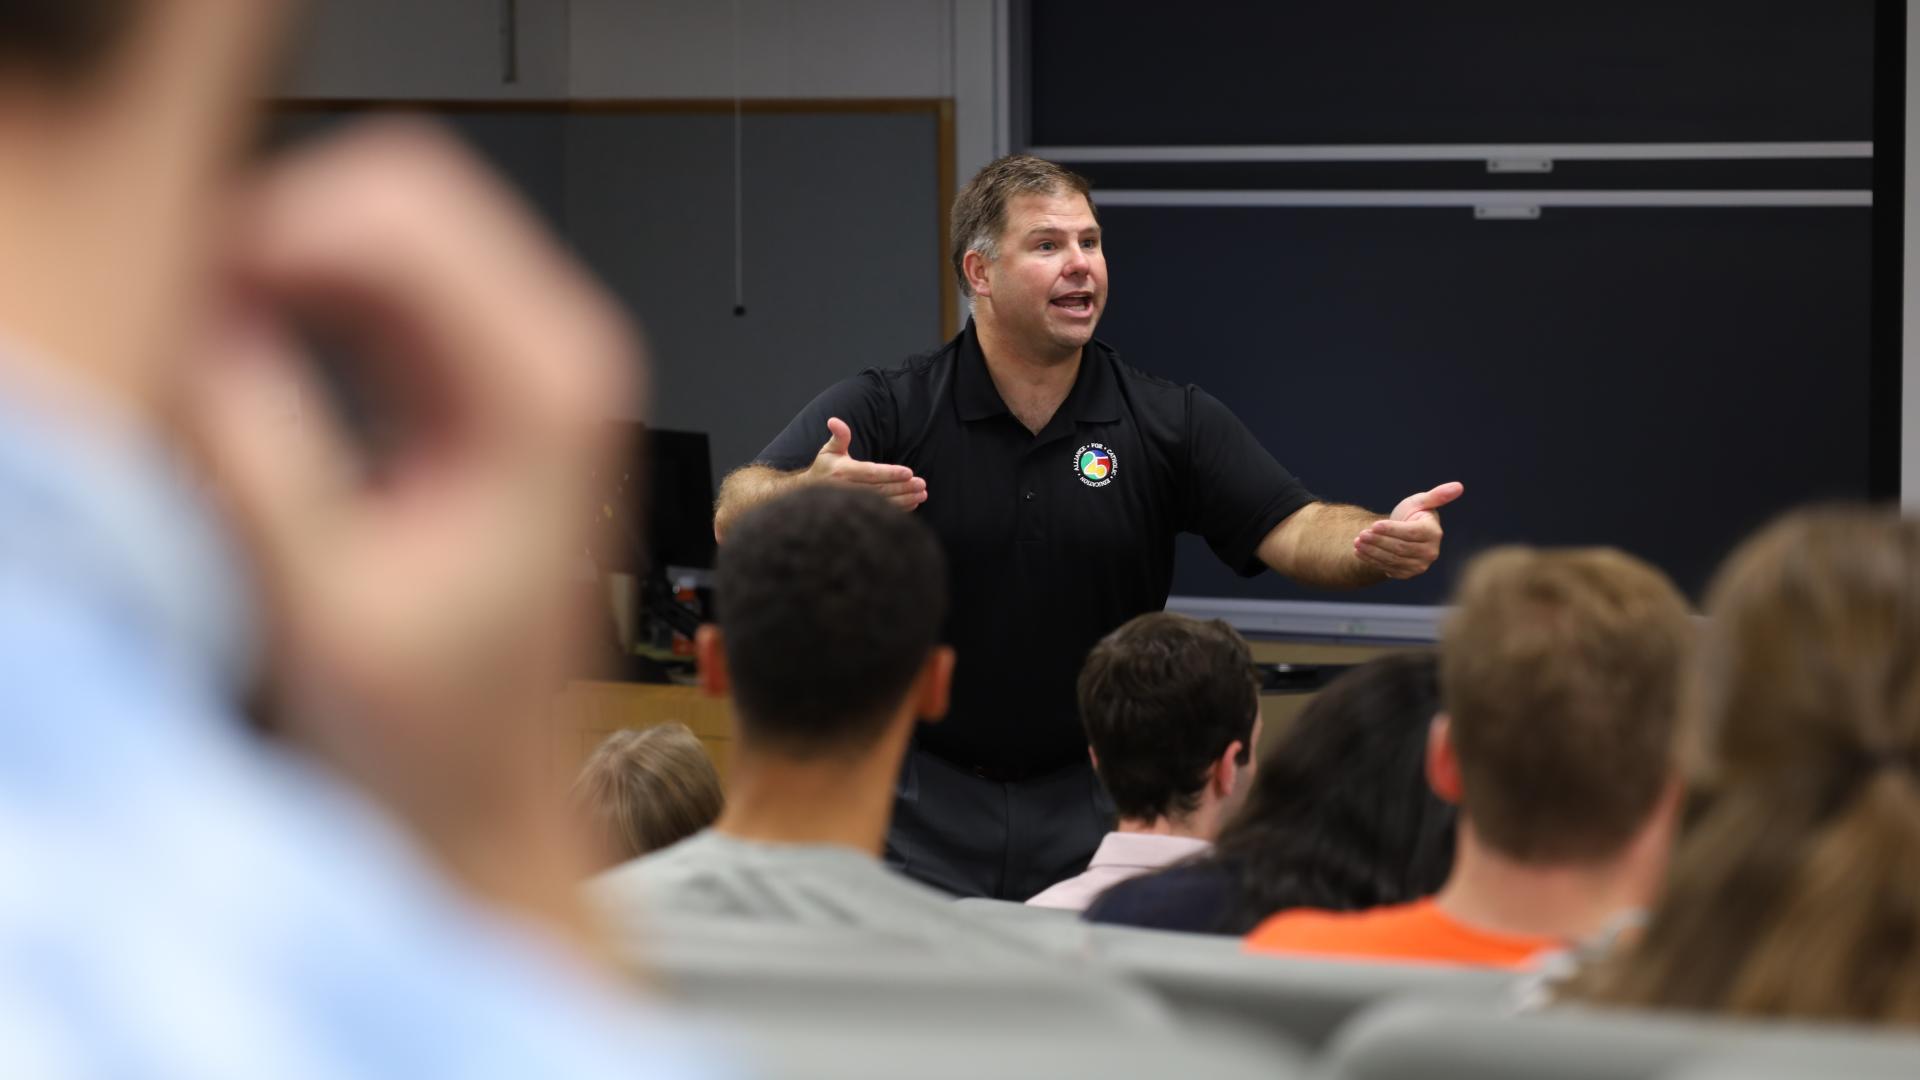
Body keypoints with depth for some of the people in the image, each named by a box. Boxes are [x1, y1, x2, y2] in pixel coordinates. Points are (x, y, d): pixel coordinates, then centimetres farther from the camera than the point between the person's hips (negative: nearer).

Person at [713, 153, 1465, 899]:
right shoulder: (886, 410, -6)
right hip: (923, 810, -1)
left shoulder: (1172, 424, 1)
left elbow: (1294, 532, -6)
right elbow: (736, 520, -17)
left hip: (1090, 812, 2)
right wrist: (811, 492, -41)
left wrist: (1381, 544, -30)